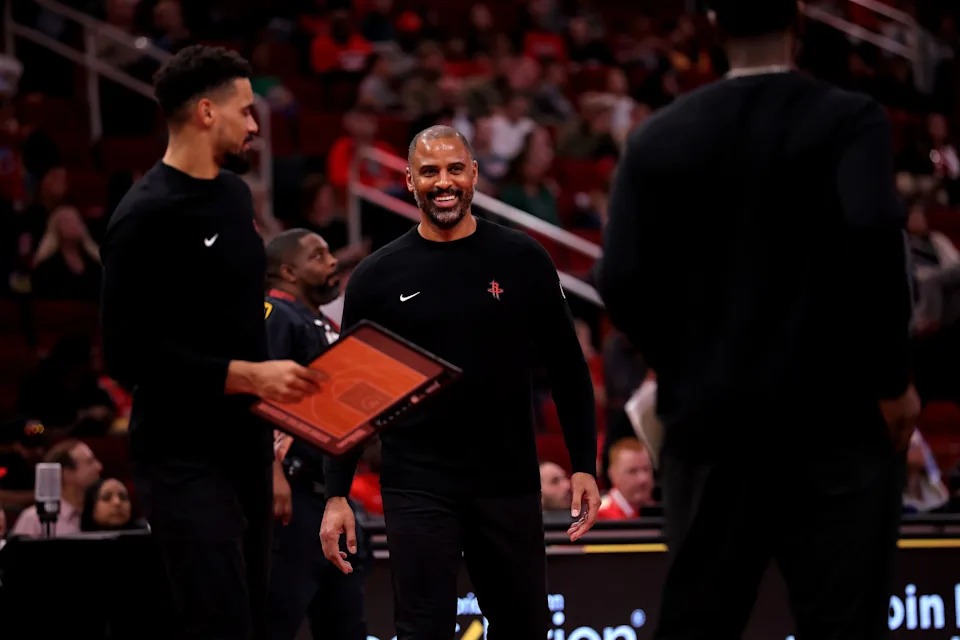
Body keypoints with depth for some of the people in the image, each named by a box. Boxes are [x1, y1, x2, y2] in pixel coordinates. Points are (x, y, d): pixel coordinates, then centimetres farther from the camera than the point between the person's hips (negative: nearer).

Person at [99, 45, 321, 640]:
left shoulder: (235, 194, 14)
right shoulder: (147, 217, -15)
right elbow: (129, 354, -20)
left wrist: (278, 397, 16)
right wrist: (248, 375, -21)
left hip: (245, 448, 9)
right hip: (185, 459, -9)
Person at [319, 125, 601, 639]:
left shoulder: (521, 260, 1)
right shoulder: (377, 277, 0)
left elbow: (566, 369, 6)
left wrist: (584, 465, -1)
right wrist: (337, 495, -2)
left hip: (509, 483, 1)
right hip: (418, 488, -1)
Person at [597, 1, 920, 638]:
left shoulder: (663, 136, 6)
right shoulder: (849, 120, -5)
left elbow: (625, 280, -1)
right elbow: (872, 231, -21)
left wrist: (688, 367, 14)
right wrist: (893, 377, -11)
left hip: (712, 418, 3)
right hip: (836, 414, -3)